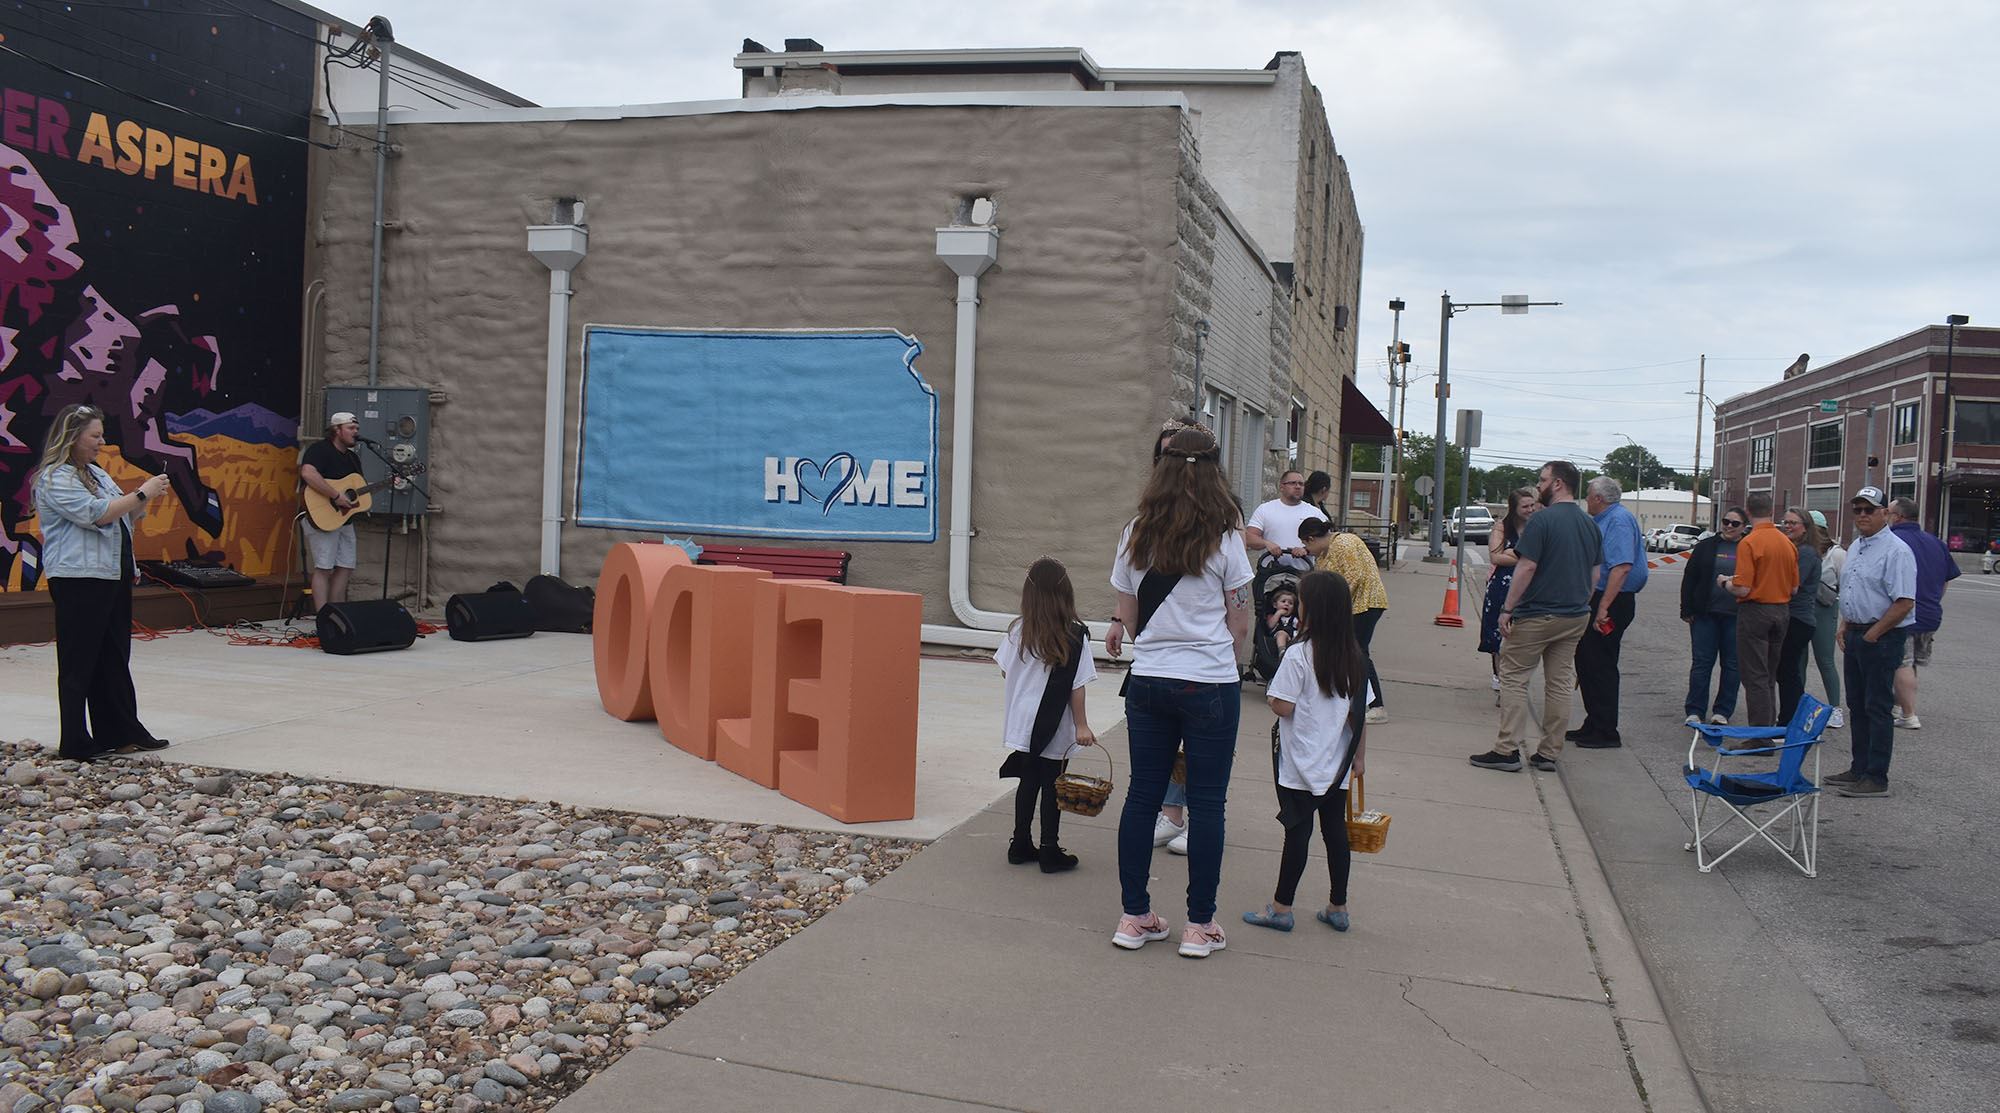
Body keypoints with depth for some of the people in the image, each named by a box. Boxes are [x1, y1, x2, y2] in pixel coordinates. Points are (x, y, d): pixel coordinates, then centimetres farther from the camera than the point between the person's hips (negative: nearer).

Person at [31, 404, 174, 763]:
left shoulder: (97, 473, 18)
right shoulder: (54, 478, -10)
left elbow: (124, 516, 24)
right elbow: (95, 514, -21)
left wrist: (149, 500, 5)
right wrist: (141, 494, -15)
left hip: (113, 576, 9)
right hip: (78, 581, -9)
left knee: (114, 659, 13)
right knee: (79, 664, -4)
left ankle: (120, 733, 20)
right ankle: (75, 743, 0)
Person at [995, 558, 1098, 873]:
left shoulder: (1019, 631, -4)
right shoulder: (1076, 635, -13)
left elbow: (1005, 668, 5)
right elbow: (1077, 686, -12)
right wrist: (1081, 726, -7)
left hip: (1023, 724, 3)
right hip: (1055, 729, -3)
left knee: (1028, 782, 15)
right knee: (1052, 787, 6)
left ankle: (1021, 845, 22)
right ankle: (1049, 851, 11)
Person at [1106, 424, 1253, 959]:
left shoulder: (1136, 537, 2)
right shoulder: (1224, 540, -8)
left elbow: (1128, 618, 7)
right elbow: (1240, 624, -3)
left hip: (1148, 680, 3)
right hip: (1210, 682, -3)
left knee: (1143, 794, 11)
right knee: (1206, 802, 5)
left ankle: (1135, 916, 17)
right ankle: (1200, 925, 11)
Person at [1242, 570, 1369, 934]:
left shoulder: (1299, 655, -16)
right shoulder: (1354, 658, 2)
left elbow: (1282, 706, -17)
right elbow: (1360, 712, 6)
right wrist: (1360, 757, 14)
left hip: (1301, 766, -5)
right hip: (1337, 766, 5)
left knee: (1298, 831, 0)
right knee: (1336, 830, 11)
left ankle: (1281, 908, 9)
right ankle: (1337, 908, 19)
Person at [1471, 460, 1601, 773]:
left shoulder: (1543, 520, -14)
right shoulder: (1590, 524, 9)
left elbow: (1527, 566, -18)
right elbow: (1595, 573, 14)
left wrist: (1507, 609, -14)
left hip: (1537, 615, -7)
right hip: (1575, 617, 7)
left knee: (1514, 677, 1)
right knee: (1560, 682, 10)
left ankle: (1508, 750, -2)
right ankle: (1549, 753, 15)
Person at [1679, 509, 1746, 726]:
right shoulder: (1706, 547, 6)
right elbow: (1689, 579, 6)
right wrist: (1687, 610, 0)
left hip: (1736, 617, 0)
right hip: (1705, 614, 0)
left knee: (1732, 665, 5)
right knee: (1702, 662, 1)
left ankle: (1723, 711, 15)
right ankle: (1694, 711, 6)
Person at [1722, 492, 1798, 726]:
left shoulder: (1748, 543, -16)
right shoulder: (1788, 544, 5)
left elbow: (1742, 589, -20)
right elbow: (1794, 588, 10)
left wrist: (1724, 582, 0)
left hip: (1755, 611, -6)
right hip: (1782, 611, 7)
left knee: (1755, 678, -2)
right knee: (1769, 677, 17)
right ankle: (1771, 728, 22)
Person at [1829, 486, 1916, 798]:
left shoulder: (1895, 551, -15)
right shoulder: (1856, 547, 14)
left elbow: (1904, 602, -21)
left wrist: (1872, 634, -17)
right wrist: (1845, 627, 11)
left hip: (1882, 638, -9)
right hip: (1856, 635, 9)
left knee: (1878, 708, -4)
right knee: (1857, 705, 14)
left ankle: (1876, 778, 1)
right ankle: (1859, 769, 24)